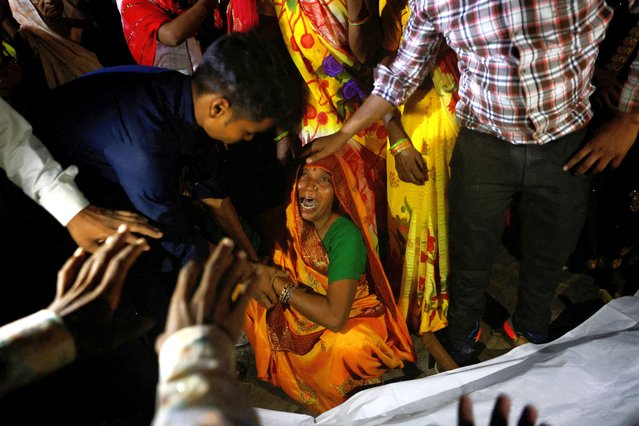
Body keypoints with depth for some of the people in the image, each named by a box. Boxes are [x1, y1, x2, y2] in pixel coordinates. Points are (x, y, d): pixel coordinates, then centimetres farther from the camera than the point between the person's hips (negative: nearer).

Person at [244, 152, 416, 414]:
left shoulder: (346, 236, -30)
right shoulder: (291, 219, -13)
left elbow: (334, 317, -37)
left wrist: (280, 285, -27)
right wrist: (262, 273, -21)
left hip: (351, 318, -6)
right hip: (304, 310, 6)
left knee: (345, 344, -38)